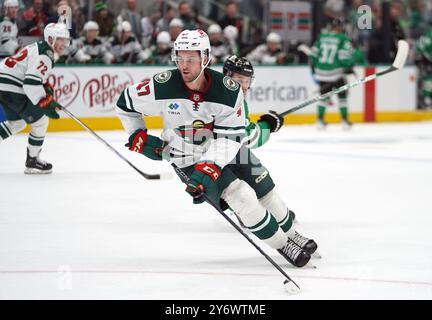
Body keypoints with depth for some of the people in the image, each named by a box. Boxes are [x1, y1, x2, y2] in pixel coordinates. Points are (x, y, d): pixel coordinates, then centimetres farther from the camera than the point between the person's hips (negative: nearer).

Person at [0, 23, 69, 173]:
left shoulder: (40, 48, 15)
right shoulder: (43, 56, -18)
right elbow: (31, 84, -27)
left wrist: (46, 88, 17)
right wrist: (46, 104, -22)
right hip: (12, 89, -11)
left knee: (17, 122, 26)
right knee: (40, 121, -2)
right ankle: (32, 161, 6)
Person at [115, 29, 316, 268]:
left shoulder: (228, 90, -20)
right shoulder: (163, 87, -21)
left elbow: (230, 137, -21)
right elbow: (126, 102, -4)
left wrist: (209, 167, -32)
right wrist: (139, 137, -4)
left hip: (222, 152, 3)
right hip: (187, 159, -3)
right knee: (242, 198, -15)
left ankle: (294, 235, 32)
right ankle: (281, 244, -1)